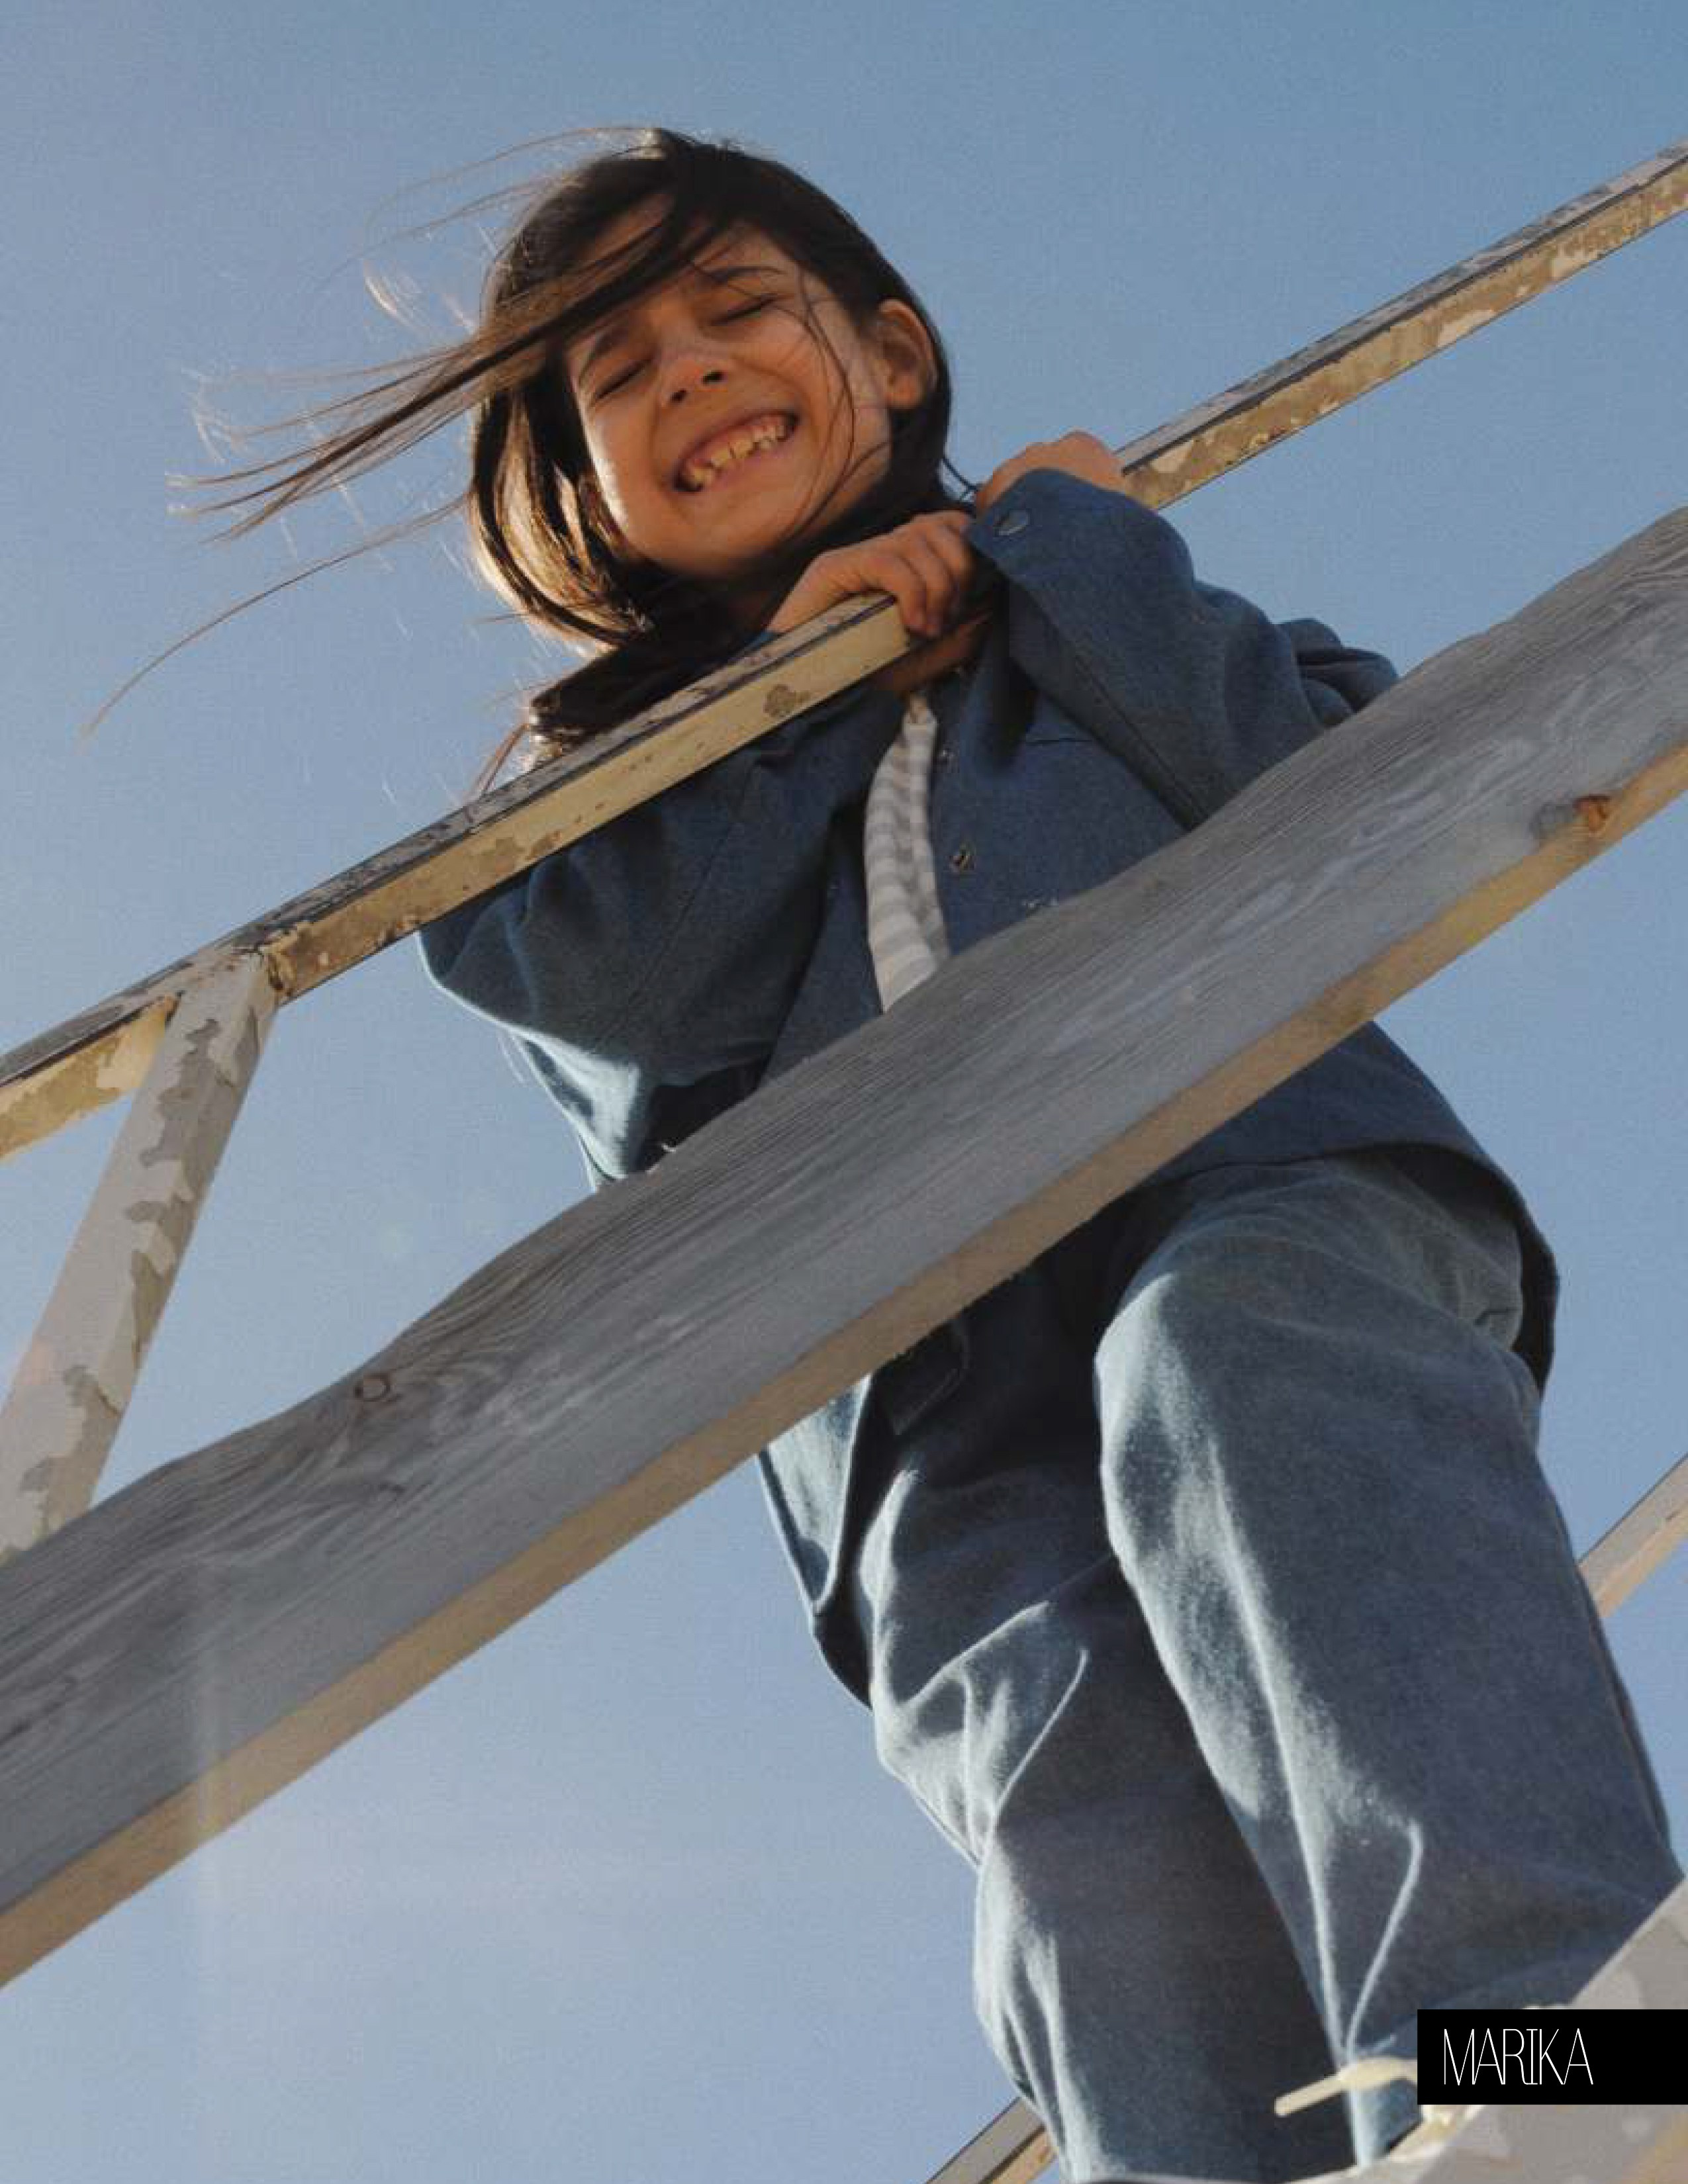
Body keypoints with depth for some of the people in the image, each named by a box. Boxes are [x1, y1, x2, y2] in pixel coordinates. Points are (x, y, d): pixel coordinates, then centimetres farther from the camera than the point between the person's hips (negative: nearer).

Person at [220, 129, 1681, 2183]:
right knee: (1089, 1792, -29)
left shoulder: (1085, 612, 32)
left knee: (1223, 1352, -37)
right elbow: (620, 984, 7)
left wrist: (1072, 541, 16)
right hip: (922, 1379, 1)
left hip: (1251, 1176, 0)